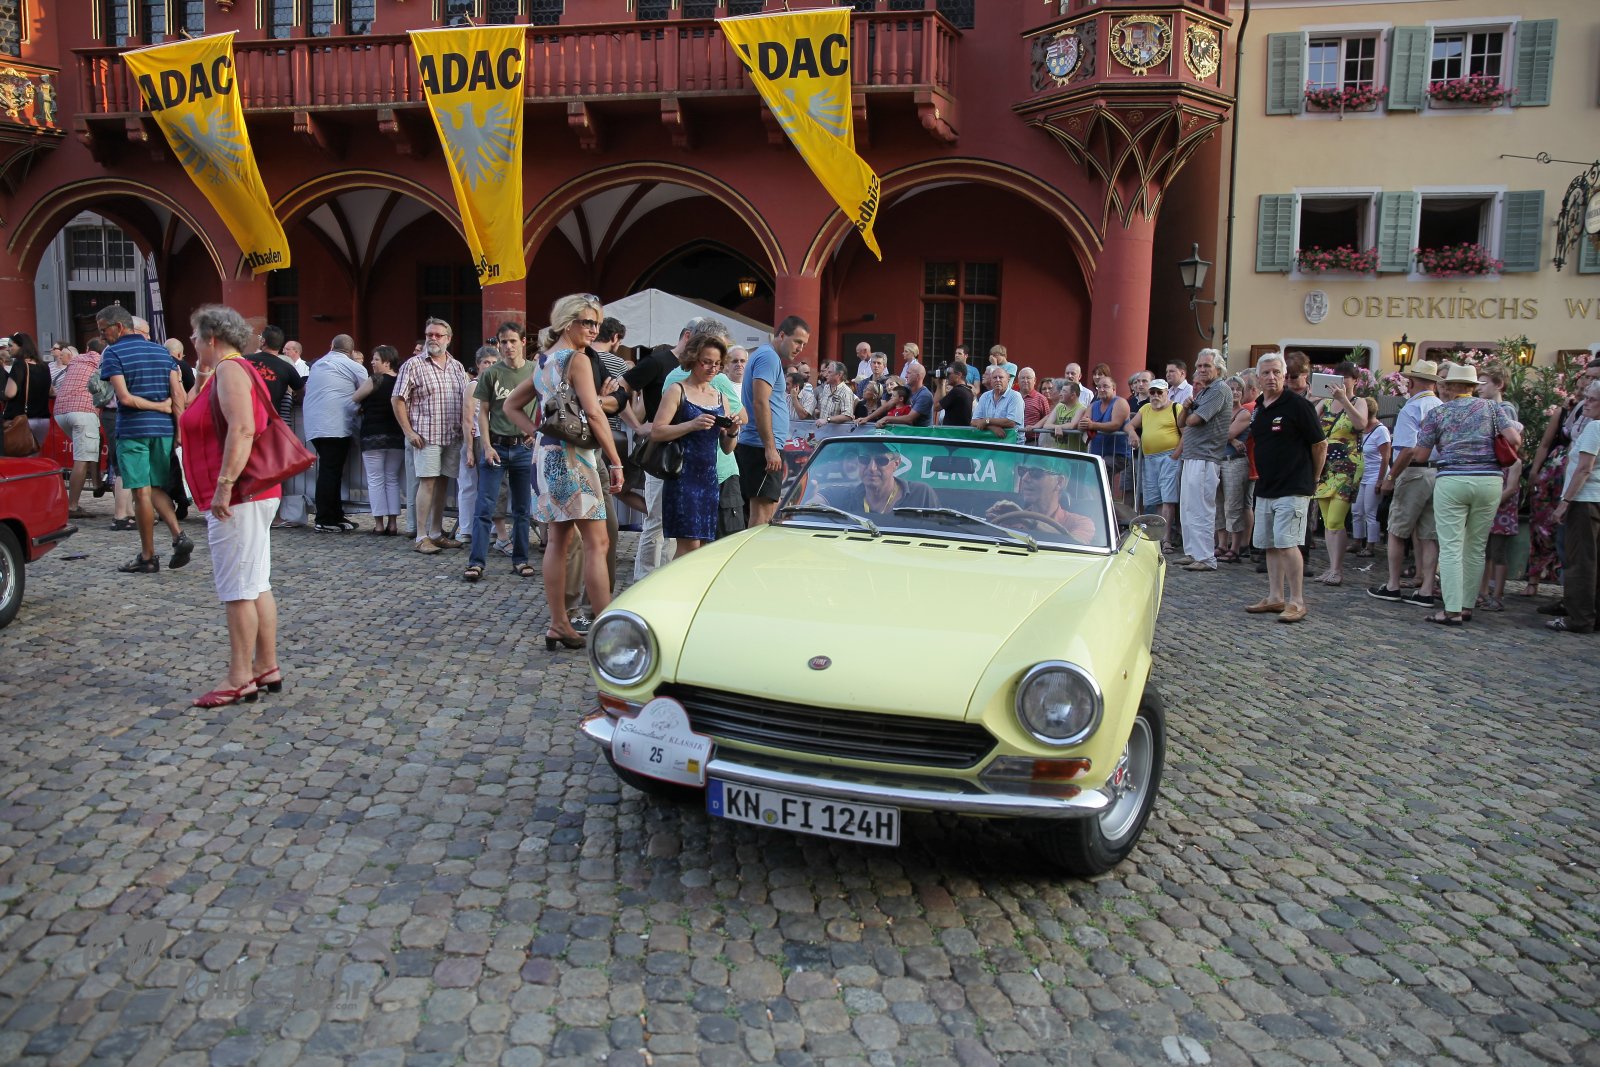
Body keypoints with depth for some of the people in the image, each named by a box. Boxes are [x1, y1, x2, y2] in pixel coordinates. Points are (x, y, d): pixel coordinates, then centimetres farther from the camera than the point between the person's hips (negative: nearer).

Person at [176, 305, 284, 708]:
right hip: (254, 495, 11)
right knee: (257, 585, 13)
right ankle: (267, 668, 19)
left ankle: (240, 678, -2)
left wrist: (224, 485, -27)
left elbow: (242, 429, -25)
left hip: (238, 496, -11)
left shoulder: (229, 369, -11)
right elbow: (210, 422, 25)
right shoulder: (236, 369, 21)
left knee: (237, 589, -6)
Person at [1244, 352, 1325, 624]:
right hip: (1265, 489, 8)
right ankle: (1275, 598, 19)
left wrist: (1312, 479, 2)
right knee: (1269, 544, 10)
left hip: (1292, 489, -8)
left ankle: (1296, 602, -6)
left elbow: (1320, 445, -6)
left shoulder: (1298, 405, -10)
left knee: (1286, 543, -13)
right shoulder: (1259, 409, 11)